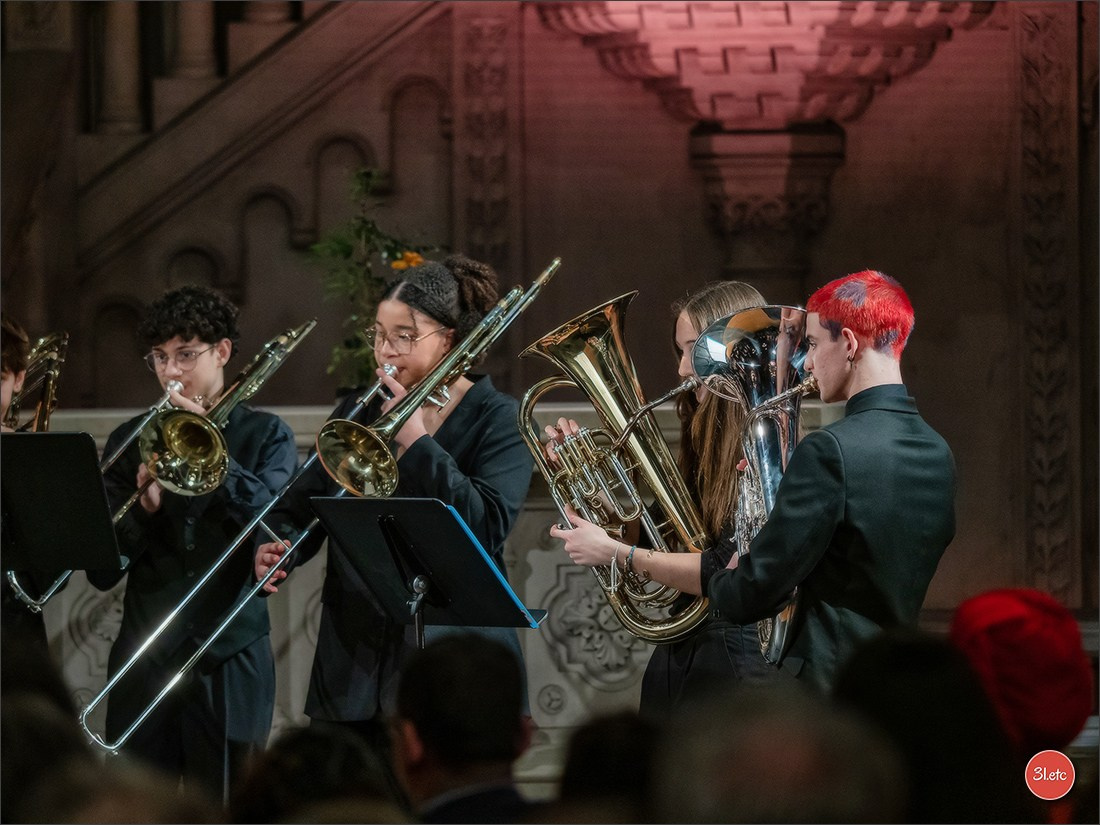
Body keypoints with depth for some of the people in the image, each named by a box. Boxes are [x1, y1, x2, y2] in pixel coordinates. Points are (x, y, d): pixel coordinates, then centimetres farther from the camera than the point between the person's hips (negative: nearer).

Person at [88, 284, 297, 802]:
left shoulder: (264, 435, 5)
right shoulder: (131, 441, 9)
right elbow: (101, 572, 4)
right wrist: (143, 508, -14)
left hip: (230, 660, -2)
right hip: (144, 662, 2)